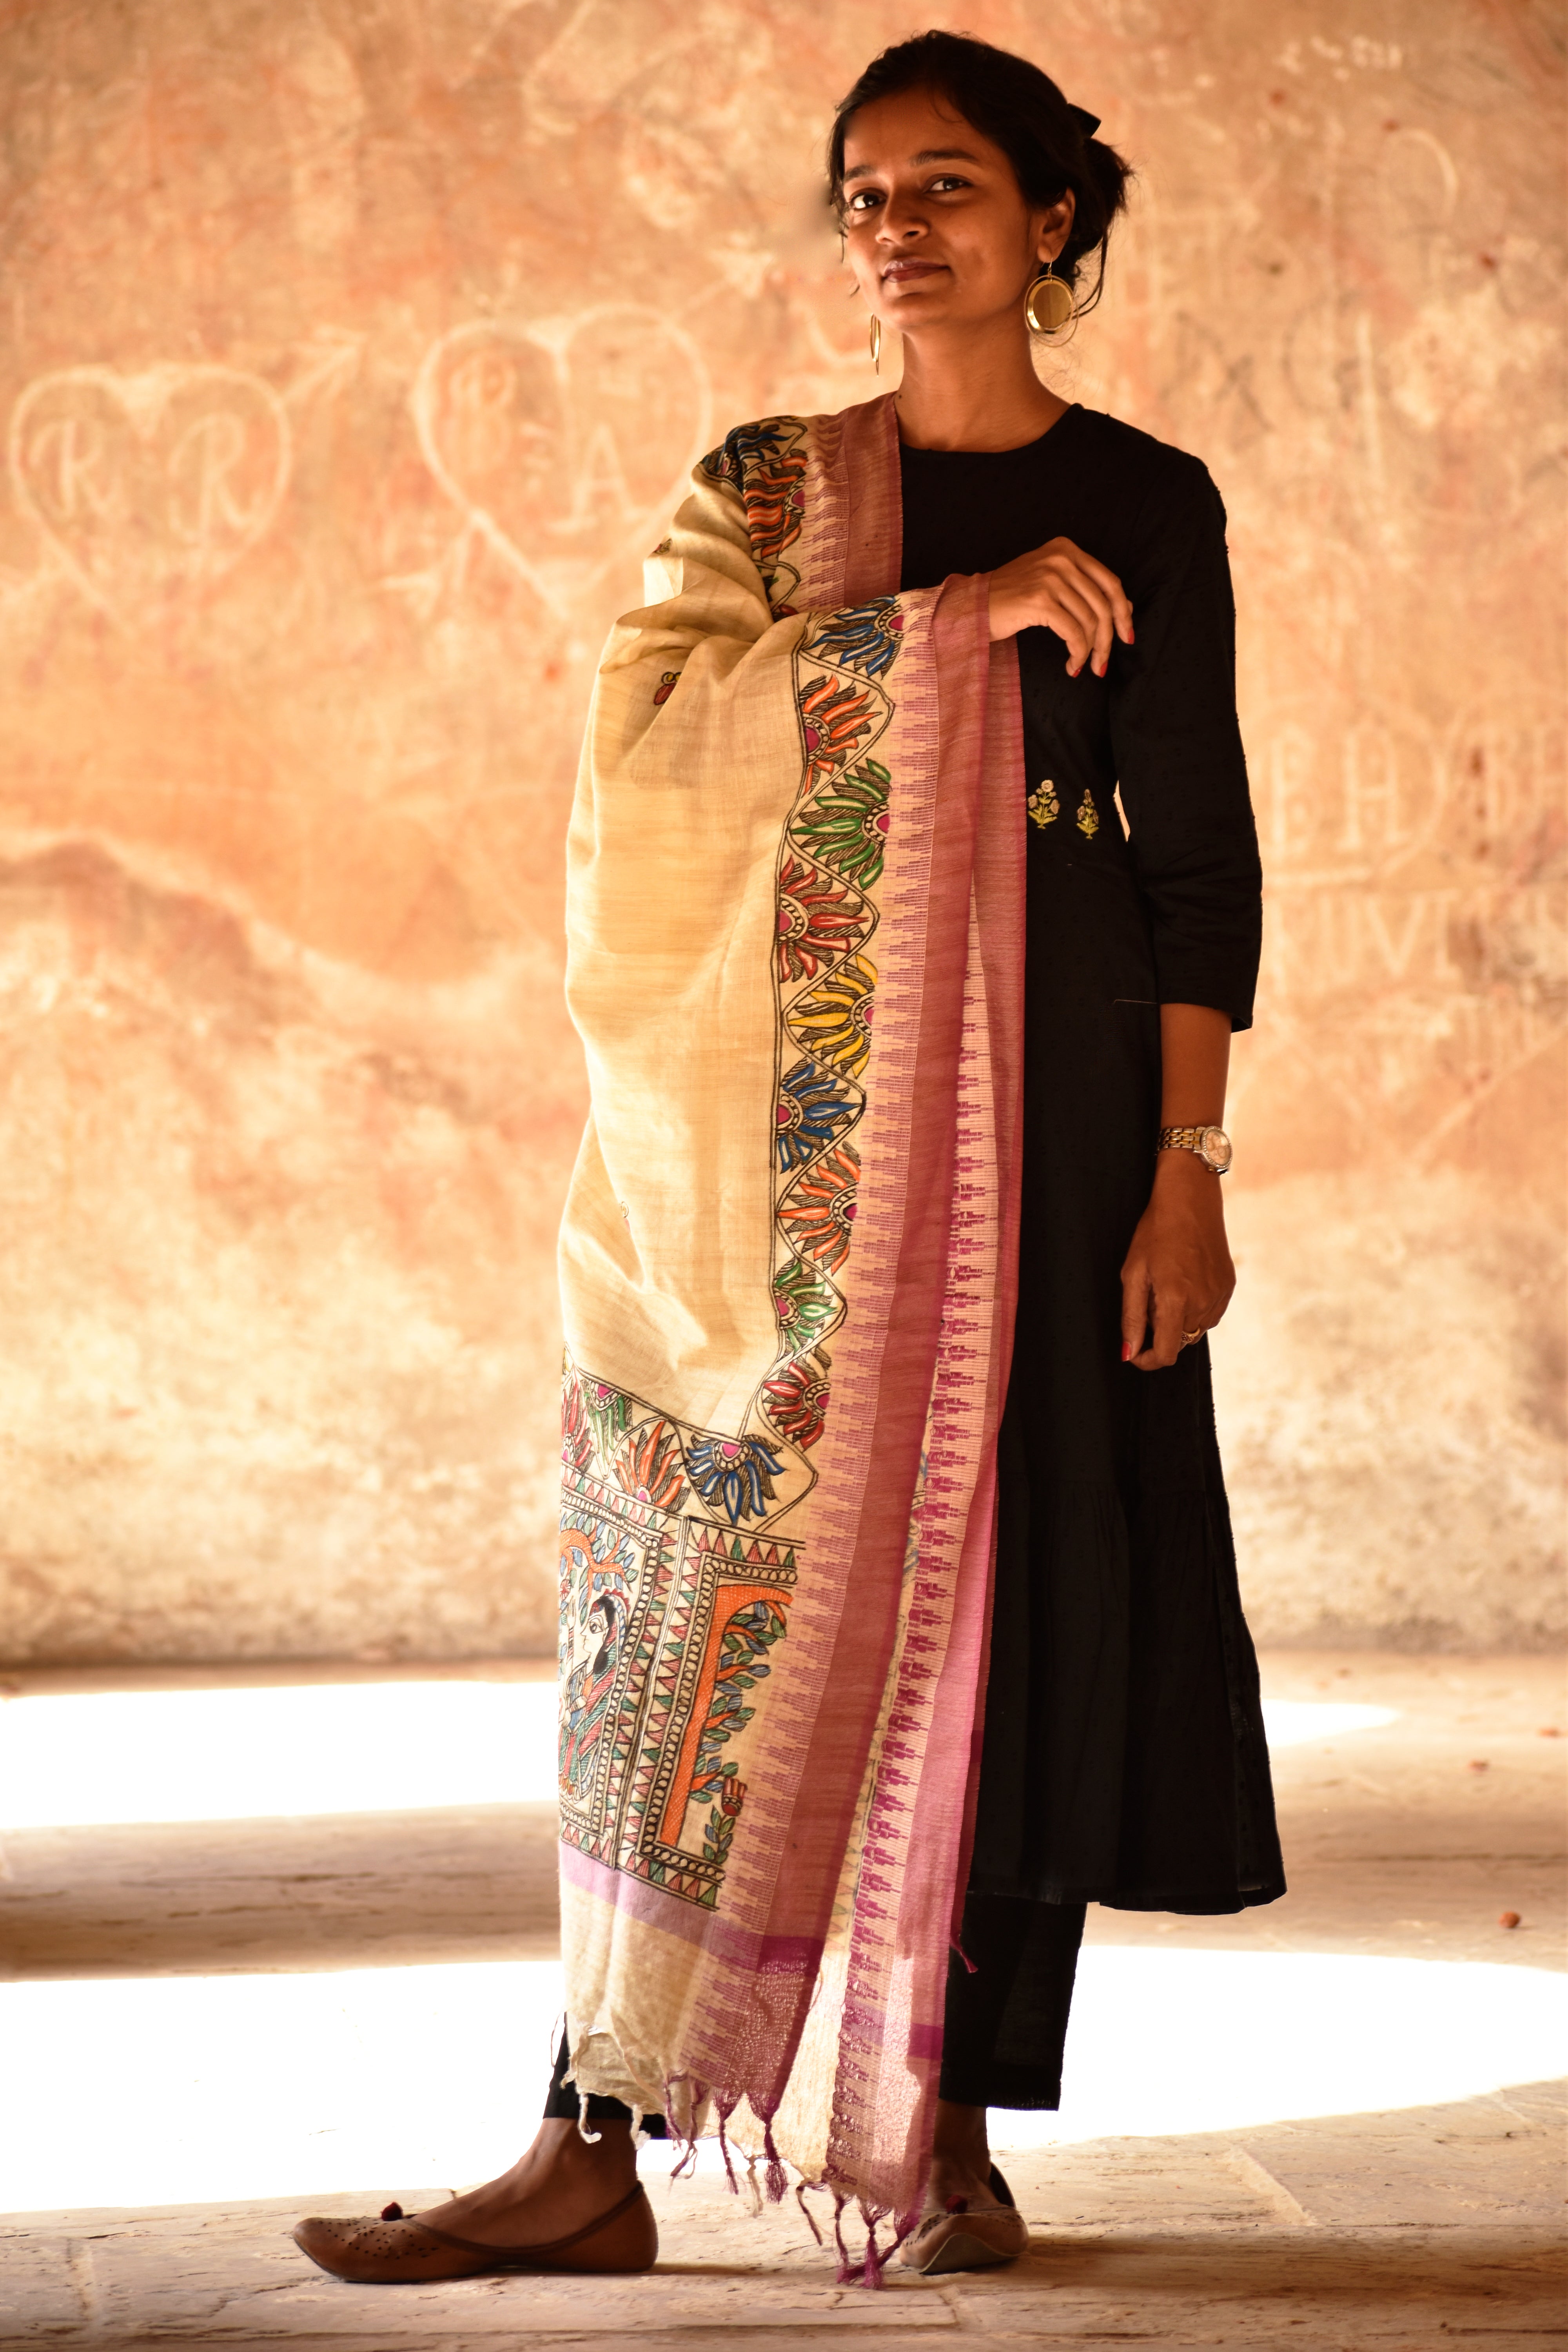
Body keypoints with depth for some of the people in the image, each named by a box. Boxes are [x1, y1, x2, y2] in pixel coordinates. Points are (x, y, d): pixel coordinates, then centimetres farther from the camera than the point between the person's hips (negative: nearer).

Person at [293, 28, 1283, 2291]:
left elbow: (1198, 855, 3)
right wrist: (951, 619, -12)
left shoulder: (1146, 507, 8)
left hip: (1044, 1103, -1)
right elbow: (652, 716, -6)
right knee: (739, 1586, -3)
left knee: (1011, 1596, -2)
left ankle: (943, 2129, 9)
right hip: (802, 1119, 1)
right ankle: (597, 2146, -2)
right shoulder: (769, 483, 12)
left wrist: (1188, 1168, -5)